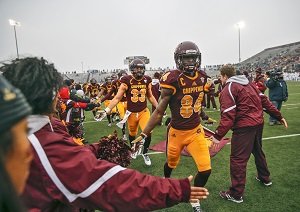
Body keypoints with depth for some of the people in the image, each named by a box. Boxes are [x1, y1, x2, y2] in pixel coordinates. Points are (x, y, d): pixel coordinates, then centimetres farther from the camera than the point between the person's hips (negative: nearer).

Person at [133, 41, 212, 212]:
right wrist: (144, 134, -15)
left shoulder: (202, 77, -3)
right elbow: (159, 112, -15)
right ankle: (166, 181, 58)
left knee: (205, 170, -2)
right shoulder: (173, 80, -20)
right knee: (171, 164, 20)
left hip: (196, 131, 4)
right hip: (177, 132, -4)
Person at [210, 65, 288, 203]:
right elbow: (264, 101, 13)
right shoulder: (249, 84, 15)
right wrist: (279, 116, 19)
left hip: (244, 127, -9)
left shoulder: (227, 90, -10)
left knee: (238, 159, 0)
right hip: (259, 123, 9)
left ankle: (236, 194, 10)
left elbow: (228, 116, -19)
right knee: (258, 151, 29)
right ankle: (265, 178, 50)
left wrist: (218, 136, -19)